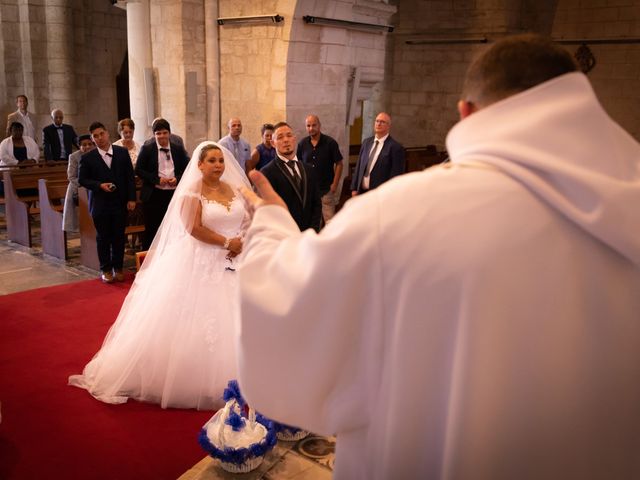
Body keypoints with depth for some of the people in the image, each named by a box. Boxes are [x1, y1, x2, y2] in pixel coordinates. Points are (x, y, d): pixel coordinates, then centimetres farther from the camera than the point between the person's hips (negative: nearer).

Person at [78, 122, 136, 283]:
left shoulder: (122, 152, 3)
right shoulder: (87, 158, -1)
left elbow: (130, 176, 5)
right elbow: (82, 179, 2)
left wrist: (131, 198, 0)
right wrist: (100, 185, -13)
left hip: (120, 202, 1)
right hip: (100, 204, -1)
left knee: (119, 237, 6)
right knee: (103, 238, 5)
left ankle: (118, 268, 20)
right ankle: (105, 269, 18)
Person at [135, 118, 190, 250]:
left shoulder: (178, 149, 7)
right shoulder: (147, 149, 0)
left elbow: (186, 168, 11)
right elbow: (138, 170, -2)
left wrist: (177, 179, -9)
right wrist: (157, 179, -13)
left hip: (174, 194, 2)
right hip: (153, 195, -2)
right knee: (151, 229, 3)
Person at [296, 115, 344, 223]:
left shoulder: (330, 143, -7)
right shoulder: (302, 144, 3)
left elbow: (339, 164, -4)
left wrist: (335, 184, -9)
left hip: (327, 189, -3)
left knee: (329, 220, -3)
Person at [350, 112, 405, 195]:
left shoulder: (396, 147, -9)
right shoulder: (366, 142, 11)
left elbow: (395, 176, -10)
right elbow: (359, 166, 13)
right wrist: (354, 188, 8)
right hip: (362, 192, 5)